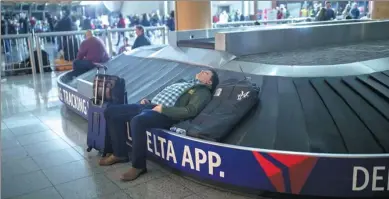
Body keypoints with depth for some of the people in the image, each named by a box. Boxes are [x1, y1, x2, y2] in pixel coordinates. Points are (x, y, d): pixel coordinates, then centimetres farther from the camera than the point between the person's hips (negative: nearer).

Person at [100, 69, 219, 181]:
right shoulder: (185, 83, 32)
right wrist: (148, 101, 12)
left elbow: (190, 111, -13)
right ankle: (120, 153, 7)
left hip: (166, 114, -9)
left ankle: (138, 166, -20)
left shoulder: (203, 92, 5)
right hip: (151, 106, 9)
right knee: (111, 111, 0)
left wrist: (163, 108, -18)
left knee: (137, 120, -38)